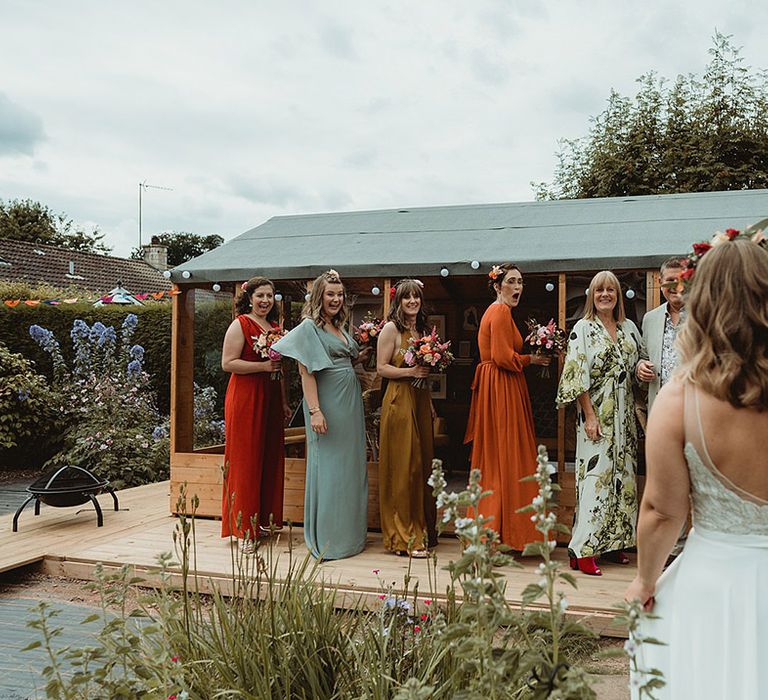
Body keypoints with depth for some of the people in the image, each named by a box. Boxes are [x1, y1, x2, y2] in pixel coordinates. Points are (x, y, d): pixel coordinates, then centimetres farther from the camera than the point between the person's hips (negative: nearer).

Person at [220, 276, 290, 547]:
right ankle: (243, 526, 5)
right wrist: (262, 366, -19)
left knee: (271, 456, 9)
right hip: (245, 397, -7)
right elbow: (228, 363, -13)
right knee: (246, 458, -3)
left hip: (270, 398, 7)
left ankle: (266, 520, 20)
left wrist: (284, 402, 19)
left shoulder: (275, 327, 15)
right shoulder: (240, 324, -6)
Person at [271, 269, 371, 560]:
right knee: (328, 467, -2)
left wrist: (363, 354, 6)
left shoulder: (339, 328, 15)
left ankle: (349, 533, 23)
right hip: (328, 403, -8)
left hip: (350, 403, 8)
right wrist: (314, 411, -20)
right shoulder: (309, 327, -8)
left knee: (351, 467, 12)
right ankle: (326, 540, 7)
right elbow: (306, 372, -14)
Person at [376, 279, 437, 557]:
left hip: (421, 400, 7)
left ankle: (422, 530, 18)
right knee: (404, 466, -6)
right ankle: (405, 537, 0)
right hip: (399, 400, -7)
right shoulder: (391, 328, -6)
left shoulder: (422, 329, 16)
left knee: (422, 463, 9)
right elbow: (381, 367, -9)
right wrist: (411, 371, -20)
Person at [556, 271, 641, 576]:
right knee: (595, 476, -9)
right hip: (596, 413, -6)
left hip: (624, 414, 6)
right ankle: (583, 551, -5)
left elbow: (637, 366, 21)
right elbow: (578, 376, -11)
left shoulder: (629, 327, 12)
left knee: (622, 476, 9)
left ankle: (613, 541, 20)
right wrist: (589, 415, -16)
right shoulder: (583, 328, -4)